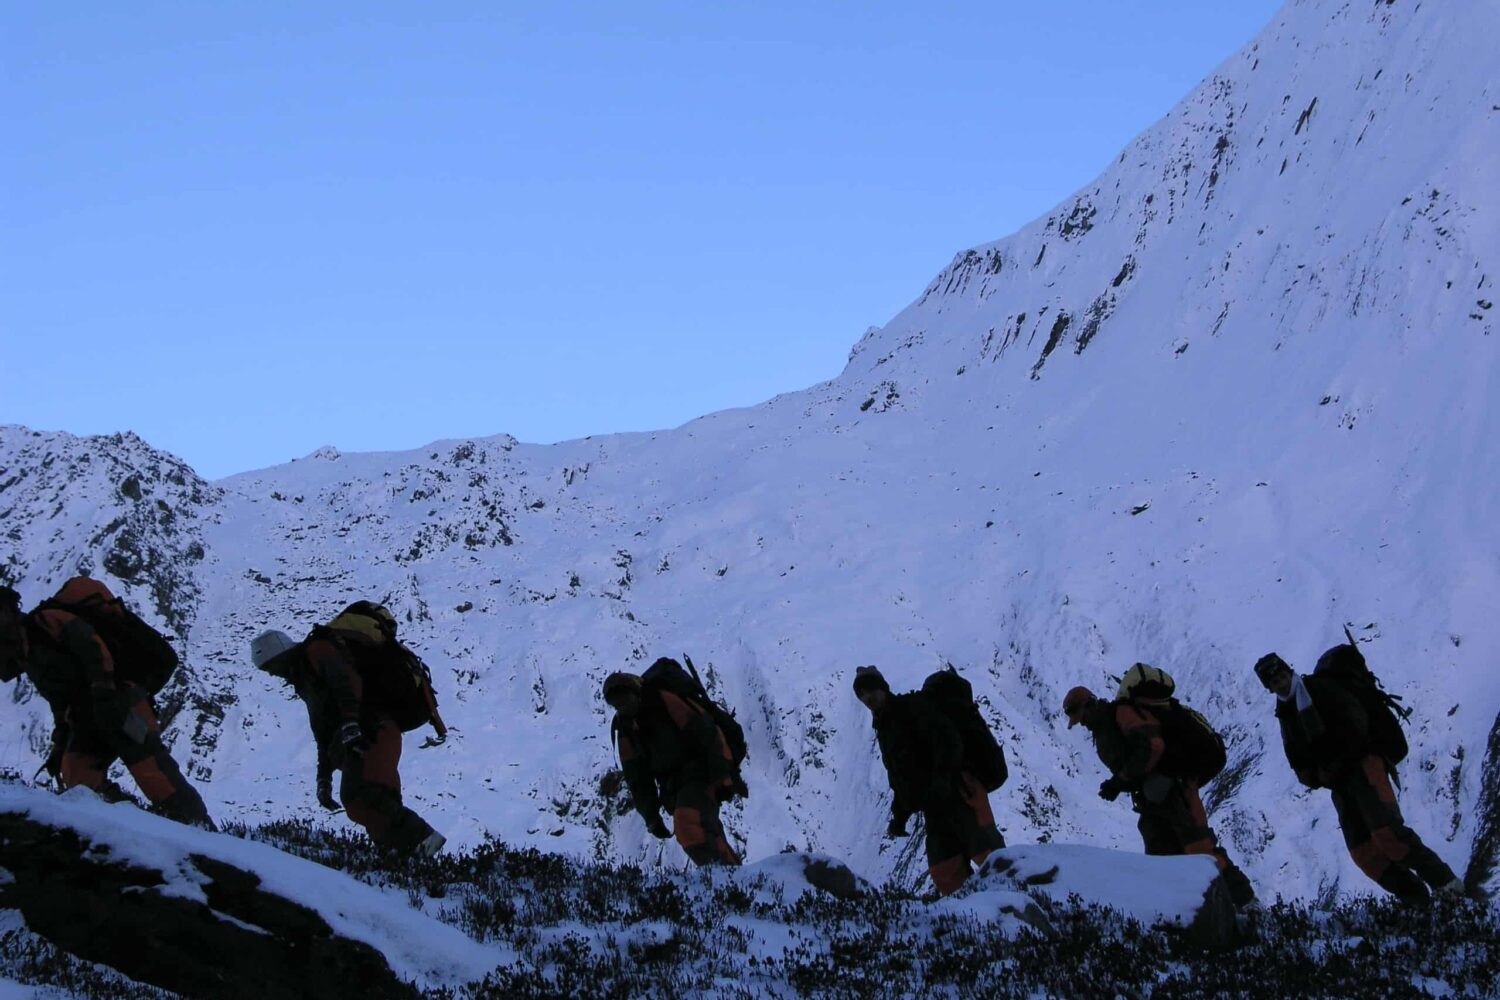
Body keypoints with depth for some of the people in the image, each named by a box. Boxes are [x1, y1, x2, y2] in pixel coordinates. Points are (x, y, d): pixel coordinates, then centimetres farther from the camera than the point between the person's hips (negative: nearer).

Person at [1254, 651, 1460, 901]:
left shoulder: (1320, 688, -4)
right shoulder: (1286, 713, 17)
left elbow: (1355, 722, -14)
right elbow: (1296, 759, 16)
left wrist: (1335, 763, -15)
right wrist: (1315, 775, -5)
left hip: (1361, 766, -7)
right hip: (1338, 784, 7)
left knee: (1386, 832, -24)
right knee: (1363, 852, -3)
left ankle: (1444, 882, -19)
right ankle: (1417, 899, 0)